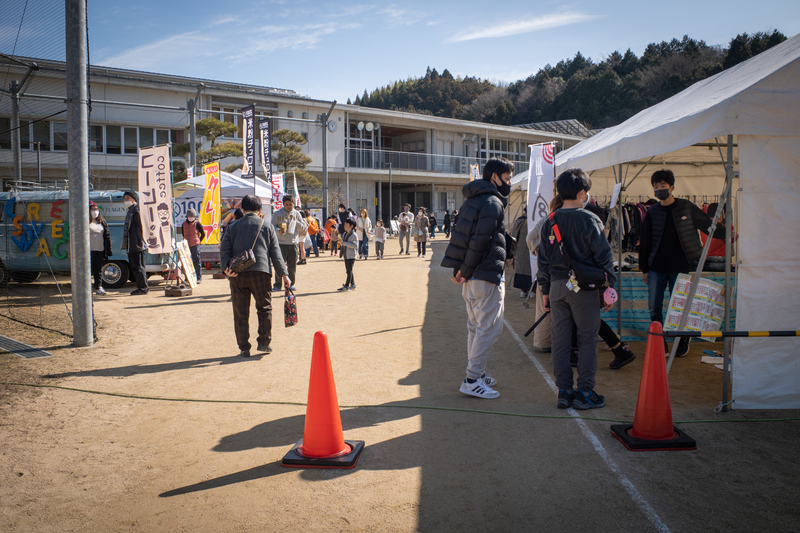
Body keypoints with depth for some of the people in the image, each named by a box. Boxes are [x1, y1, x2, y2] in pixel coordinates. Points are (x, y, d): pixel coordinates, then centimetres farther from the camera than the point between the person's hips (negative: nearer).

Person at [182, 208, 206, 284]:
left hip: (195, 245, -4)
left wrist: (198, 241, 4)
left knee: (196, 262, -1)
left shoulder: (197, 223, -2)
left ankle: (199, 278, 4)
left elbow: (203, 234, 4)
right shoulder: (184, 224, 10)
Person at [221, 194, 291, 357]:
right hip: (260, 272, -1)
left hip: (237, 274, 1)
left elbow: (224, 249, 1)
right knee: (264, 308, 14)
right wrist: (284, 274, 4)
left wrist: (226, 268, -8)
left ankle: (244, 348, 10)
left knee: (241, 312, 7)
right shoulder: (267, 227, 10)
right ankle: (264, 343, 12)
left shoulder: (233, 227, 13)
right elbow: (275, 252, 6)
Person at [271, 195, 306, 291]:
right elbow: (273, 227, 0)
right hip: (281, 243, -3)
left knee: (292, 265, 6)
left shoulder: (296, 213, 12)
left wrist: (295, 221, -8)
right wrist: (279, 230, -20)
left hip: (293, 243, 3)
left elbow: (303, 228, 8)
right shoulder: (277, 213, 4)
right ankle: (278, 285, 3)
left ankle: (292, 284, 16)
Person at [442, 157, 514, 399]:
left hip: (472, 277, 10)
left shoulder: (473, 200, 17)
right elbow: (480, 241, -20)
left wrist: (461, 270, 8)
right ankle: (472, 380, -1)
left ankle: (476, 373, 25)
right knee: (489, 328, -4)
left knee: (476, 326, 16)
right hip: (487, 276, -10)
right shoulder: (493, 203, -13)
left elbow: (459, 234, 15)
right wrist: (466, 271, -13)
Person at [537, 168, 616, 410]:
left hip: (557, 286, 5)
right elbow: (603, 257, -7)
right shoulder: (590, 220, -8)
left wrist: (545, 291, 15)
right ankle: (585, 393, 7)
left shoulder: (550, 222, 6)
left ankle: (564, 392, 14)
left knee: (560, 340, 9)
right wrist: (609, 288, 1)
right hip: (583, 287, -5)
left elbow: (543, 260, 9)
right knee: (587, 339, 5)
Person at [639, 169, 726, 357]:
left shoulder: (686, 207, -1)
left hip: (679, 267, -2)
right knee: (654, 308, 2)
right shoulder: (652, 212, 4)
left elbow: (708, 226, 8)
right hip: (656, 268, 2)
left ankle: (683, 342, 24)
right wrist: (644, 269, 8)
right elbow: (645, 242, 9)